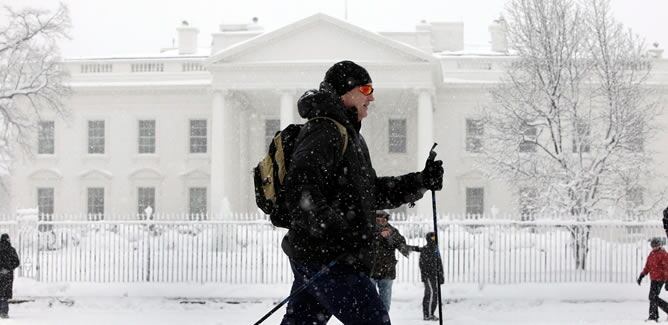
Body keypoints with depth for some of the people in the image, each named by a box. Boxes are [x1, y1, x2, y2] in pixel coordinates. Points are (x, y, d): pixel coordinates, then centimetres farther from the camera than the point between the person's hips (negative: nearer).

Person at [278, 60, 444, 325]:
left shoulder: (348, 135, 23)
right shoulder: (325, 132, -11)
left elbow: (374, 193, 26)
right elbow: (299, 189, -24)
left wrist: (422, 181, 15)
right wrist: (334, 230, -31)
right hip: (328, 258, -11)